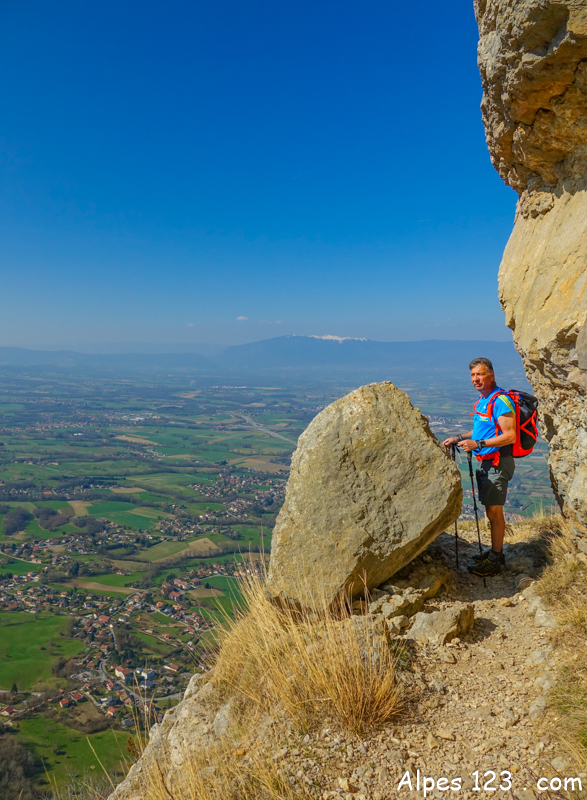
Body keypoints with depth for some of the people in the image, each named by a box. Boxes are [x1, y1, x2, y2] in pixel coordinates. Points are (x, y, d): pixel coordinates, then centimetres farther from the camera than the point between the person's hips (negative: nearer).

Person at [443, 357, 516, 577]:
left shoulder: (500, 401, -17)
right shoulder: (482, 400, 13)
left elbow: (510, 436, -22)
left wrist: (478, 444, -25)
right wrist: (459, 438, 13)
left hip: (498, 463, -9)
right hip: (485, 462, 9)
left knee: (494, 512, -3)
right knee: (491, 510, 17)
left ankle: (493, 562, 6)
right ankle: (495, 552, 29)